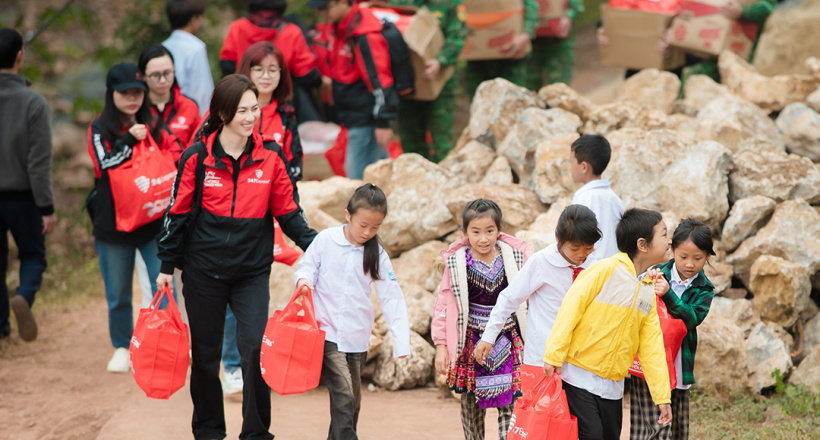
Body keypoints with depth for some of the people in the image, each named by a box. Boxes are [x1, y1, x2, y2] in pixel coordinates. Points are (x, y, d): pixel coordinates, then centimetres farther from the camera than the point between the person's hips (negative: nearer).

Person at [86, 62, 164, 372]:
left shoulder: (152, 125, 8)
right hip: (114, 223, -2)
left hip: (154, 221, 2)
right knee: (118, 293, 8)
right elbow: (104, 166, -15)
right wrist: (129, 140, -22)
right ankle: (122, 347, 24)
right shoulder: (100, 129, 0)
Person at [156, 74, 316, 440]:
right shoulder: (197, 158, -5)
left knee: (255, 348, -12)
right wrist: (167, 266, 3)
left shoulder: (269, 159, -1)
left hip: (252, 272, 0)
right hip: (203, 272, 0)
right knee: (205, 354, 10)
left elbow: (288, 213, 6)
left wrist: (314, 245, -8)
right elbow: (179, 213, 2)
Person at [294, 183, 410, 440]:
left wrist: (401, 341, -7)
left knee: (352, 403, 11)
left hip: (357, 338, 4)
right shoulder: (326, 240, -4)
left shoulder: (377, 254, 3)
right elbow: (307, 266, 7)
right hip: (326, 333, -4)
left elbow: (392, 297, 1)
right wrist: (304, 279, -18)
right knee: (343, 395, -17)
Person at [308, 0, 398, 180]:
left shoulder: (365, 35, -20)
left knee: (358, 177, -9)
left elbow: (379, 78, -22)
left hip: (366, 119, -10)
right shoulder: (341, 29, 10)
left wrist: (383, 122, -23)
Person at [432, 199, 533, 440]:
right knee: (471, 406, 10)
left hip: (508, 341, 0)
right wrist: (441, 346, -2)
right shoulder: (457, 263, -5)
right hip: (472, 341, 0)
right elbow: (444, 303, 0)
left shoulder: (515, 256, -3)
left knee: (509, 406, -6)